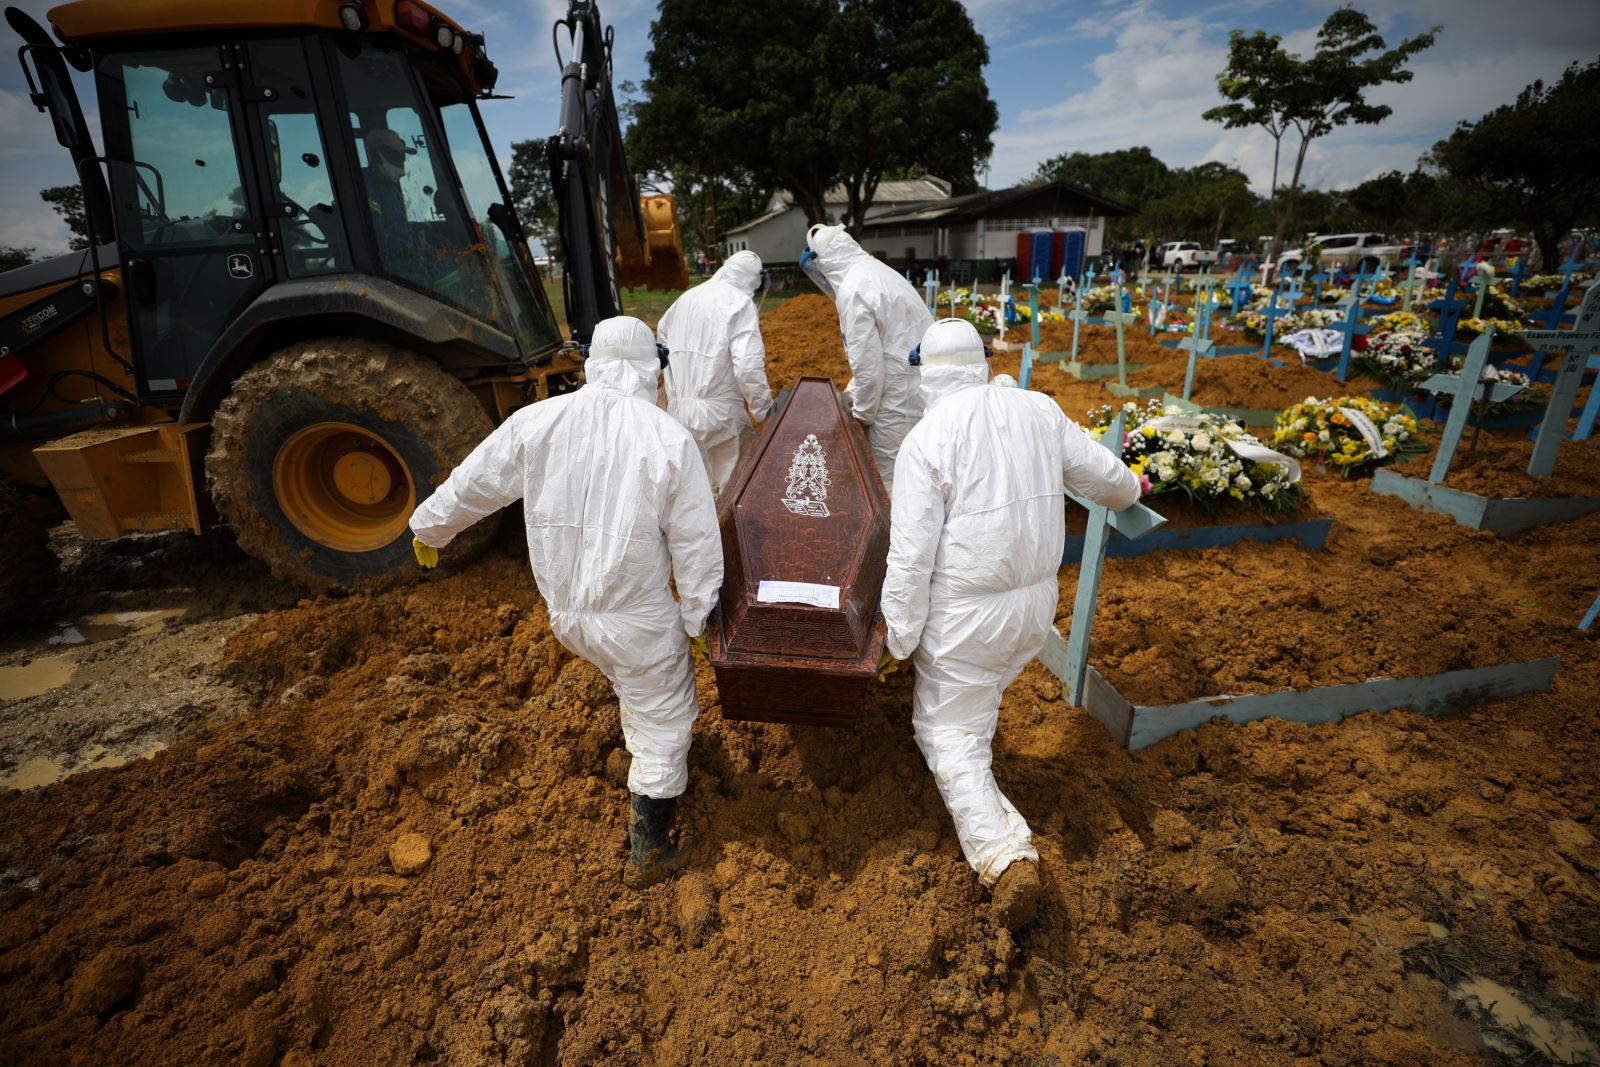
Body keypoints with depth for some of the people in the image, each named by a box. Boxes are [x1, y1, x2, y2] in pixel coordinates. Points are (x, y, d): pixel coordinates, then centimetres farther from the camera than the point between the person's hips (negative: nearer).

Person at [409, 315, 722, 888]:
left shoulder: (536, 421, -7)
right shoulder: (669, 439, -17)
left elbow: (472, 483, 6)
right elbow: (697, 542, -13)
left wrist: (430, 528, 25)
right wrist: (696, 619, -1)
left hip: (564, 610, 5)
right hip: (639, 616, -5)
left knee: (634, 684, 33)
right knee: (664, 721, 15)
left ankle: (644, 762, 57)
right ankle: (647, 852, 27)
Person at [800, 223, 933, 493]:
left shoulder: (852, 290, -16)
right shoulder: (878, 271, 14)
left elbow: (867, 362, -18)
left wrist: (862, 413, -3)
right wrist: (851, 392, 23)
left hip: (900, 398, -9)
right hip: (925, 386, 9)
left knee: (888, 478, 4)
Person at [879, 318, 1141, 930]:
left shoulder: (926, 440, -17)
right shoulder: (1039, 410, -1)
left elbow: (911, 555, -18)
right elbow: (1102, 475, 10)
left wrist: (900, 636, -6)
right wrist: (1129, 489, 34)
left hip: (966, 614, -5)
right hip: (1037, 602, 6)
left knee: (950, 734, 8)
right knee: (983, 692, 32)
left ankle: (1006, 858, -3)